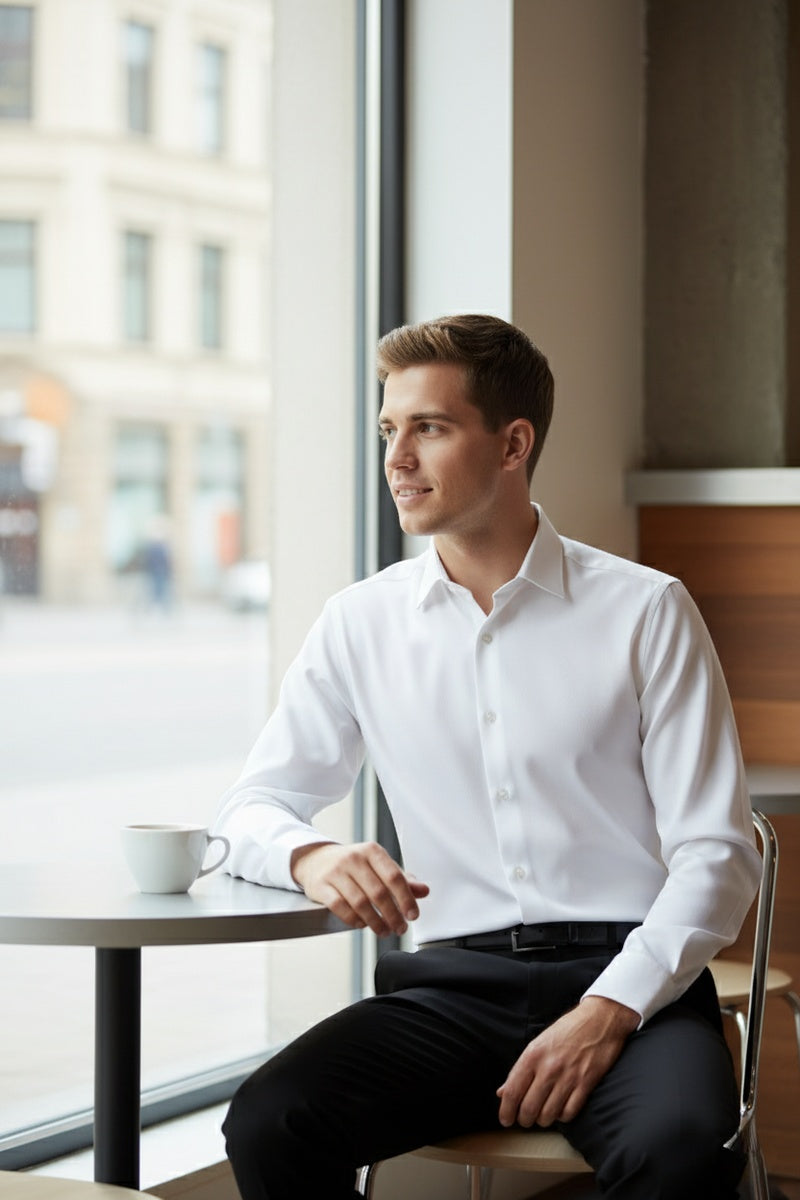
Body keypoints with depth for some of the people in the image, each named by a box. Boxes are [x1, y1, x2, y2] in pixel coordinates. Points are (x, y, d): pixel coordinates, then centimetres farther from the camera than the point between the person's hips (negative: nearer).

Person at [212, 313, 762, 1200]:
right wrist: (311, 856, -10)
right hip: (452, 983, 3)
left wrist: (609, 1011, -15)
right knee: (267, 1124, -25)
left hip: (629, 978, -2)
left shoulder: (646, 612, 3)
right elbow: (250, 809, 15)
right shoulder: (360, 625, 11)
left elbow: (716, 856, 0)